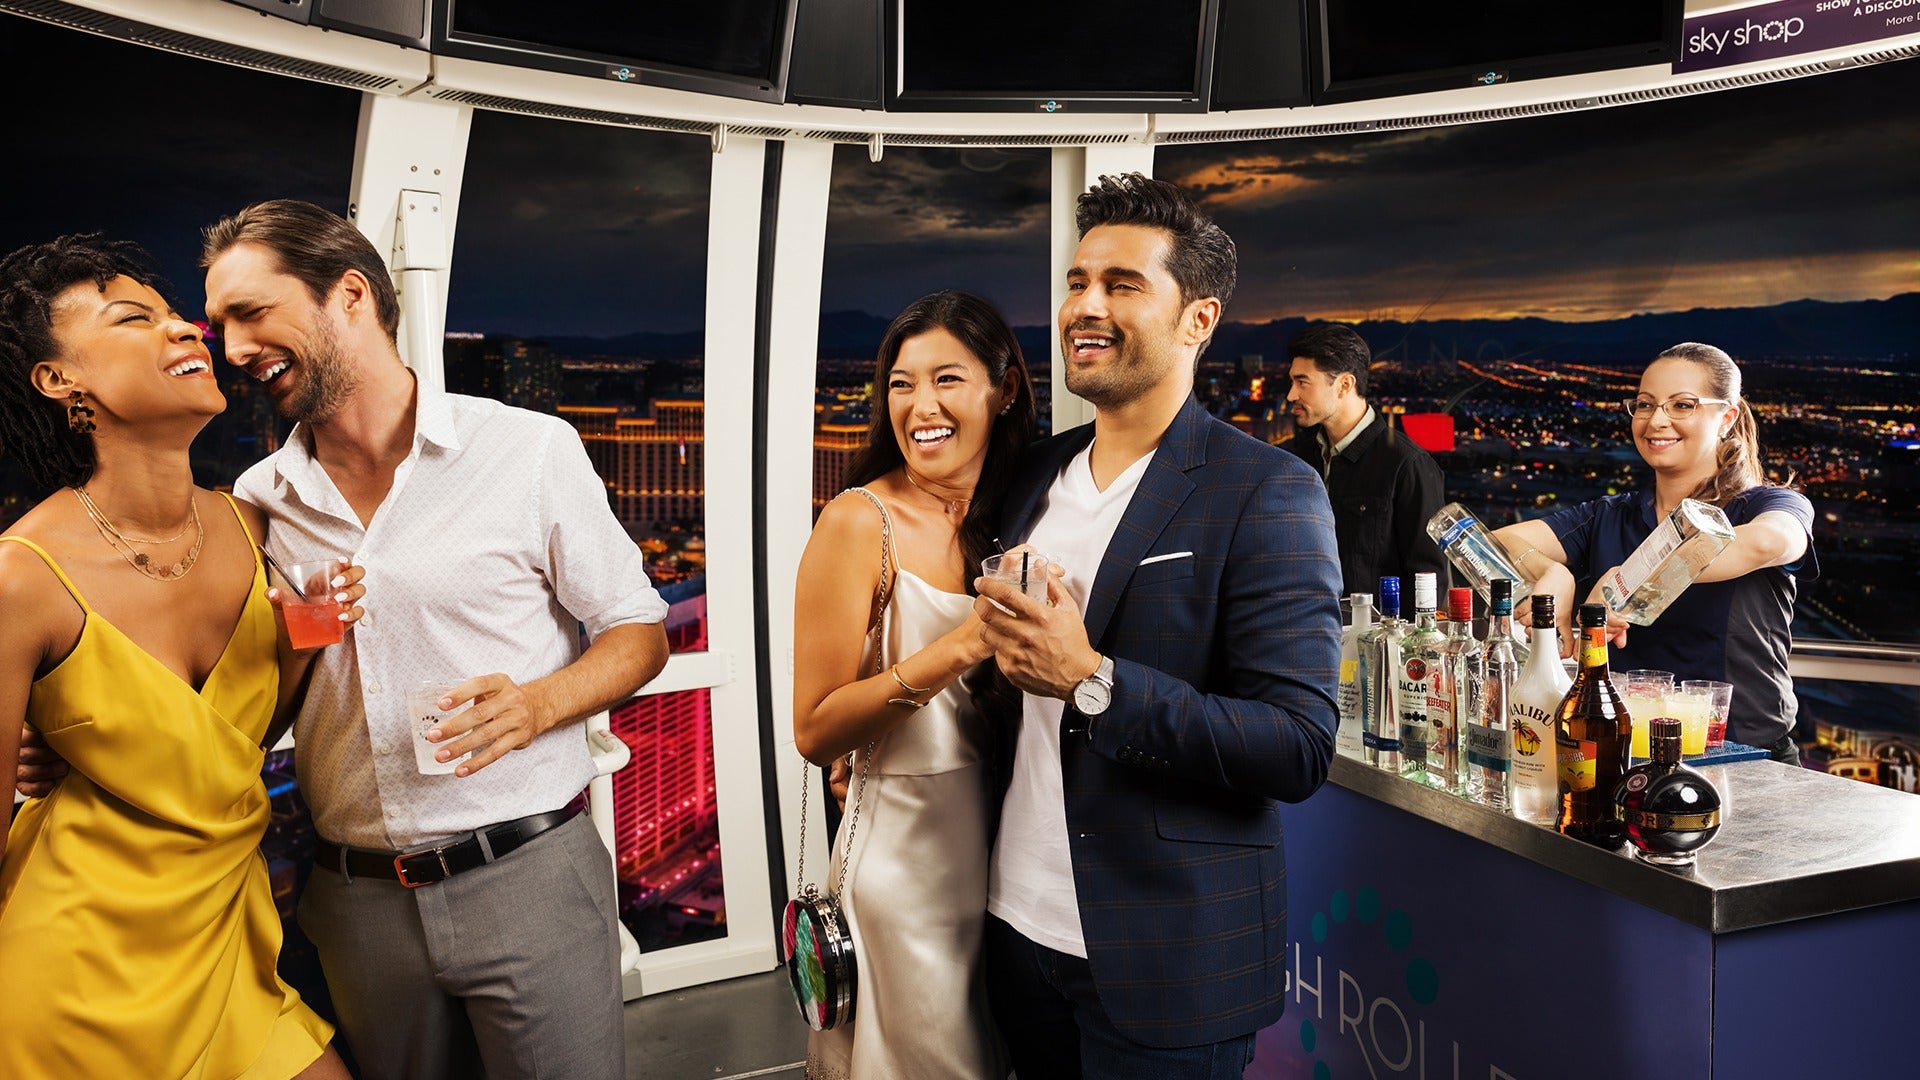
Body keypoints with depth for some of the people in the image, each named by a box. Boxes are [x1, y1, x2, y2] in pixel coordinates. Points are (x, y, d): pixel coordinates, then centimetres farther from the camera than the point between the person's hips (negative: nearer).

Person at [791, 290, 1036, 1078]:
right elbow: (814, 732, -18)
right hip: (907, 858, -6)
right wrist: (959, 647, -26)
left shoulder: (1016, 515, 3)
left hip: (1002, 852, 6)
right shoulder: (860, 521, -14)